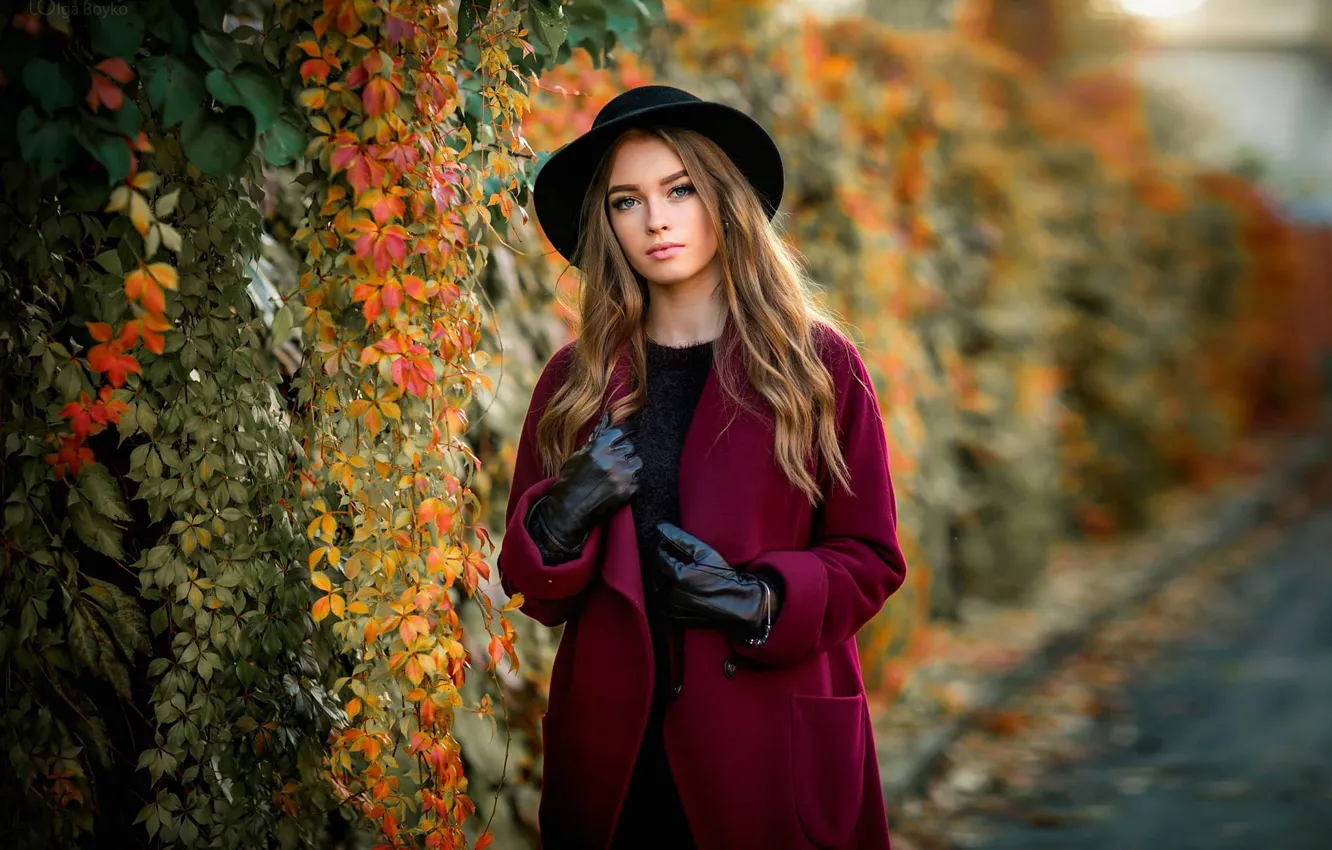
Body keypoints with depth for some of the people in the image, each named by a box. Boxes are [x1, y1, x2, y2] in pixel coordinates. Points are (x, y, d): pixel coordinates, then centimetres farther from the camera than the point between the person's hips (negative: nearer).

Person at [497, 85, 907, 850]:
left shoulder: (818, 363, 0)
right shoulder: (577, 379, 6)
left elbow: (871, 558, 2)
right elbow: (530, 586, 10)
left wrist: (762, 601, -15)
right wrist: (561, 517, -11)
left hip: (774, 753, -2)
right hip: (616, 754, 2)